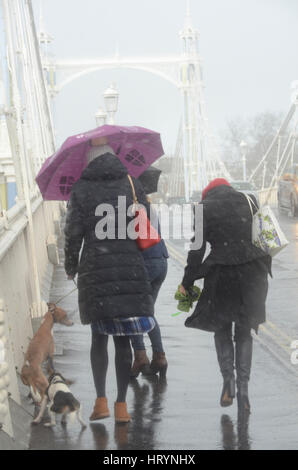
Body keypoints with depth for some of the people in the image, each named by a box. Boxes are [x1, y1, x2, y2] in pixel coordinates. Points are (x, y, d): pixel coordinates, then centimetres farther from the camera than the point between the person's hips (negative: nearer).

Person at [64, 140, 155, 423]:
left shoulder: (81, 190, 1)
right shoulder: (132, 185, 5)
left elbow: (73, 233, 0)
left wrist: (70, 267, 13)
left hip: (94, 269, -1)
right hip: (130, 268, 1)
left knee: (99, 336, 9)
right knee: (122, 339, 6)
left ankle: (101, 400, -4)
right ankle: (121, 405, 5)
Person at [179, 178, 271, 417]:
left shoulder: (205, 208, 1)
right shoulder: (249, 202, 10)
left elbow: (197, 250, -1)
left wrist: (187, 282, 5)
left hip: (222, 275, -2)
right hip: (254, 275, 2)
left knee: (222, 330, 16)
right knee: (244, 332, 11)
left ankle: (228, 378, -1)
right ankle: (243, 386, -1)